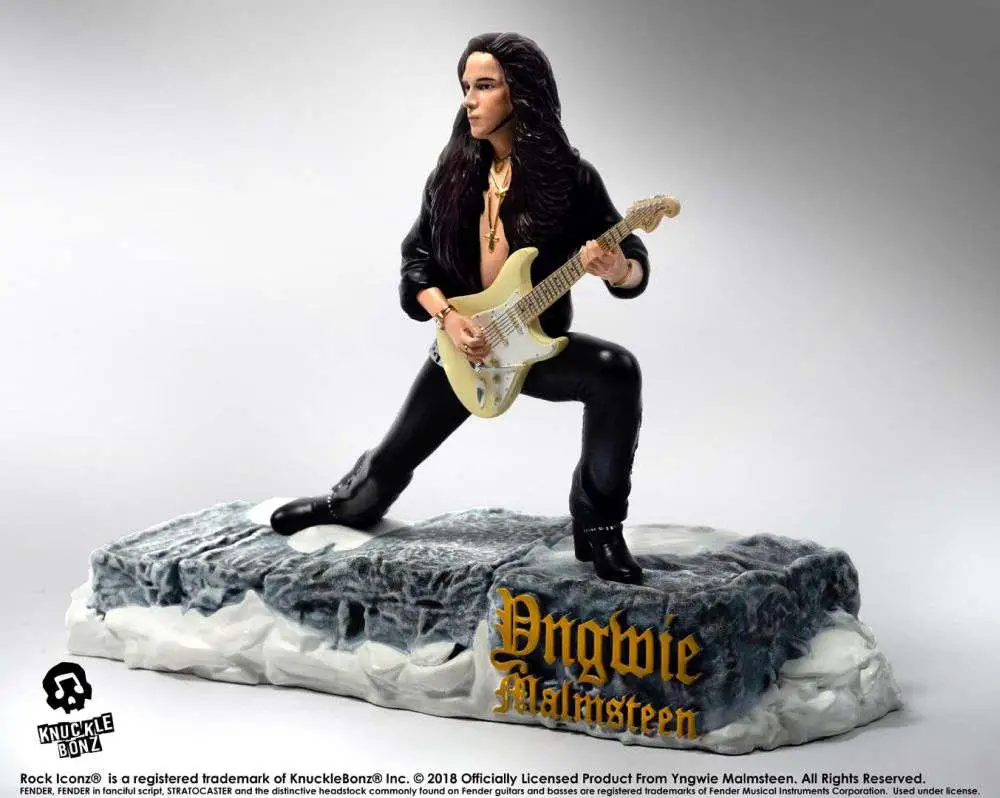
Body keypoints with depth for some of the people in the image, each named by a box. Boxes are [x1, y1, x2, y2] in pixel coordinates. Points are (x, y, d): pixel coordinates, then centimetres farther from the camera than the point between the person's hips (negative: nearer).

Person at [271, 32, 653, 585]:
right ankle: (350, 502, 49)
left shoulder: (569, 176, -14)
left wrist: (616, 269, -39)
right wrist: (447, 317, -15)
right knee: (393, 458, 11)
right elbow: (416, 257, 3)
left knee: (616, 370, -32)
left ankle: (600, 528, -18)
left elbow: (634, 268, -15)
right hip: (464, 343, 3)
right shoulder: (454, 170, -4)